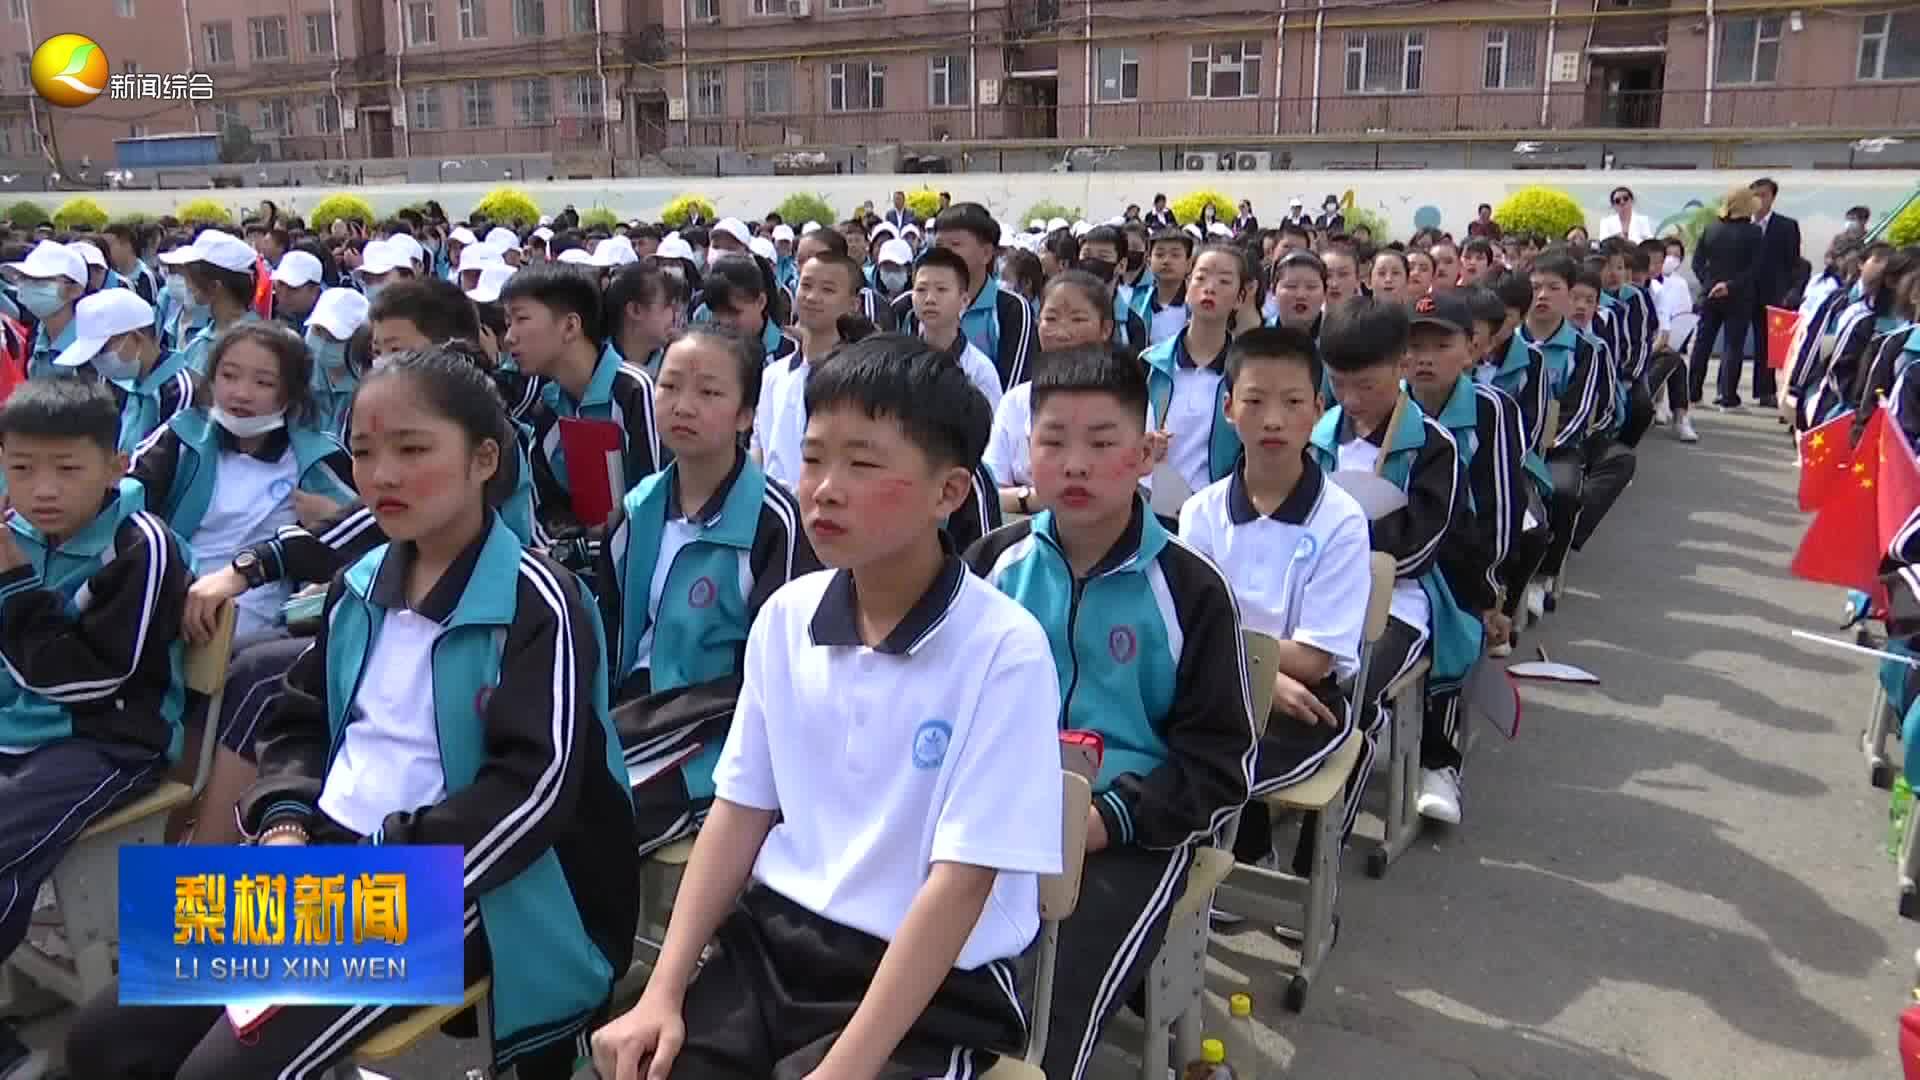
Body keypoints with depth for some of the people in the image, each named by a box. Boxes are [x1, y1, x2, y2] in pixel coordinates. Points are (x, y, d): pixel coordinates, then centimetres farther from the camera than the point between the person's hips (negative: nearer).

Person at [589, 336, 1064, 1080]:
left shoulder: (1003, 650, -16)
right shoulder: (786, 617, 0)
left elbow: (961, 881, -17)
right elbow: (740, 810, 6)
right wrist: (663, 993, -1)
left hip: (934, 983, -4)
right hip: (773, 937, 4)